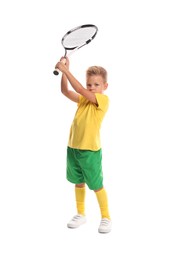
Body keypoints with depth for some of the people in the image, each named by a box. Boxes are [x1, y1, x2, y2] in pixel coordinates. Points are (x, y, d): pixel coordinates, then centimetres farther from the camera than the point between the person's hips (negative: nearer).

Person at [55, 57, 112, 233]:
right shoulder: (83, 99, 9)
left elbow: (80, 90, -20)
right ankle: (81, 214, 32)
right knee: (78, 182, 17)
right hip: (73, 148, 7)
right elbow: (66, 91, 2)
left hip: (90, 151, -7)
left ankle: (106, 218, 18)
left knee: (96, 185, 3)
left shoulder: (103, 99, -12)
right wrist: (64, 71, -10)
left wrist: (66, 70, -20)